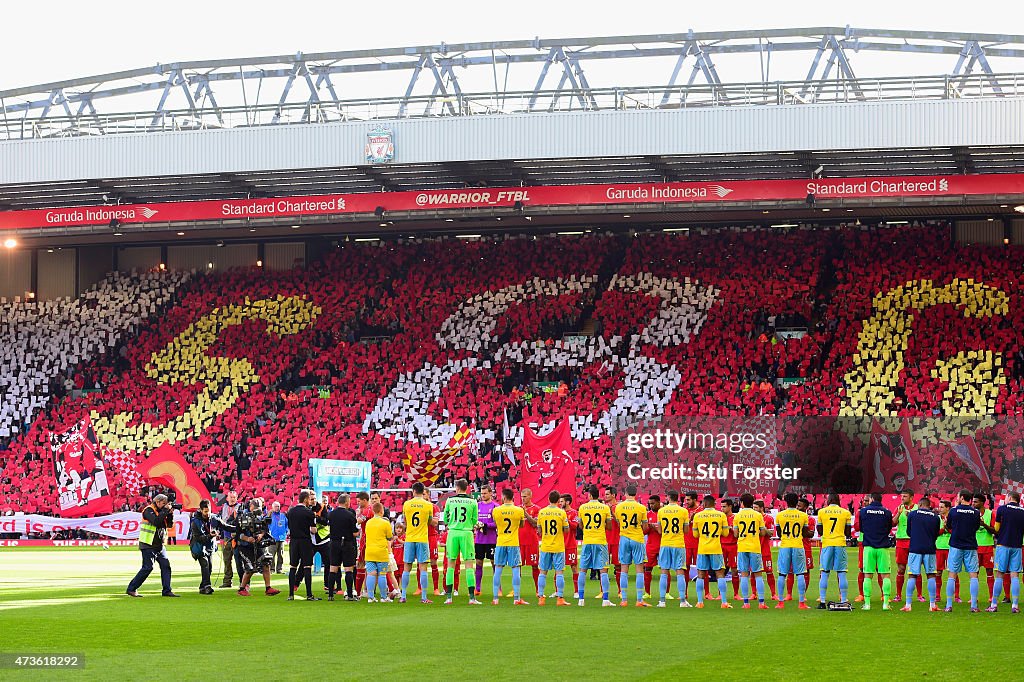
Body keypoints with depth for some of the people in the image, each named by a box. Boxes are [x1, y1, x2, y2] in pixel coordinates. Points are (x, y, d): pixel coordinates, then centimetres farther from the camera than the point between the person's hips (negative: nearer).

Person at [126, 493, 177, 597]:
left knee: (166, 566, 1)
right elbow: (156, 521, -27)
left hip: (159, 545, 8)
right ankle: (131, 589, -2)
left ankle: (166, 590, 4)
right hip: (148, 545, -8)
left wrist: (170, 514, -4)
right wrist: (165, 510, -21)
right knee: (147, 567, -10)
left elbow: (170, 525, 12)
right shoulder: (149, 510, -11)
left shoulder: (161, 511, 12)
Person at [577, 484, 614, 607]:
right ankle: (605, 599, -7)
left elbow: (581, 525, 12)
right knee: (603, 570, -1)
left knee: (583, 570, 8)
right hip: (601, 541, -1)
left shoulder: (582, 507, 1)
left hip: (587, 542, 1)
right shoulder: (605, 508, -2)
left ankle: (581, 599, 6)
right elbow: (609, 526, 4)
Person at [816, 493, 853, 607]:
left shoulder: (821, 512, 4)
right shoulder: (846, 513, 3)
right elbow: (848, 533, 5)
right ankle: (843, 601, -1)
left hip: (826, 544, 0)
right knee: (841, 573, 1)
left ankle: (822, 601, 0)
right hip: (840, 543, 0)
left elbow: (820, 531, 9)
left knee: (824, 573, 4)